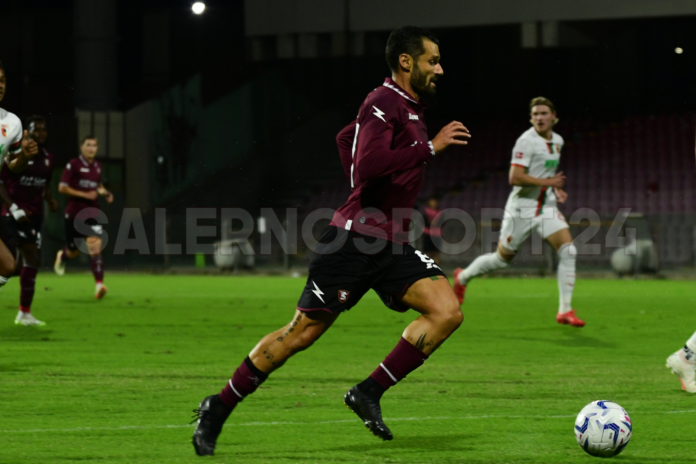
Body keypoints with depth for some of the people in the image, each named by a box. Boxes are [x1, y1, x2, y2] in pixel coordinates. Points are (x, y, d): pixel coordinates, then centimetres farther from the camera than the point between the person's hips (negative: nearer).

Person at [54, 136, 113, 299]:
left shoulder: (97, 166, 9)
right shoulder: (73, 165, -9)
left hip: (92, 213, 3)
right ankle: (62, 257, 48)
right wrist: (85, 195, -19)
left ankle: (99, 285, -23)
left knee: (95, 247, -15)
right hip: (74, 213, -3)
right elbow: (62, 188, -13)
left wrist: (105, 193, 5)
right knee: (74, 251, 10)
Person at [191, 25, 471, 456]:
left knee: (448, 311, -12)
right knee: (301, 333, -2)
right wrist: (430, 147, -25)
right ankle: (218, 408, 13)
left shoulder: (409, 108, 16)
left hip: (391, 245, 8)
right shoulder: (384, 103, -13)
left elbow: (346, 138, 31)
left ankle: (369, 393, -5)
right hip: (354, 239, -8)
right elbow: (368, 165, -31)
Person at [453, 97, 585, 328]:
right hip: (522, 208, -6)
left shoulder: (557, 141, 9)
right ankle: (462, 277, 36)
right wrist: (548, 182, -24)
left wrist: (556, 189, 10)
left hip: (546, 206, 6)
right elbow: (515, 178, -24)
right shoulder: (527, 141, -17)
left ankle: (565, 310, -8)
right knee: (503, 258, 7)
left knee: (568, 251, -12)